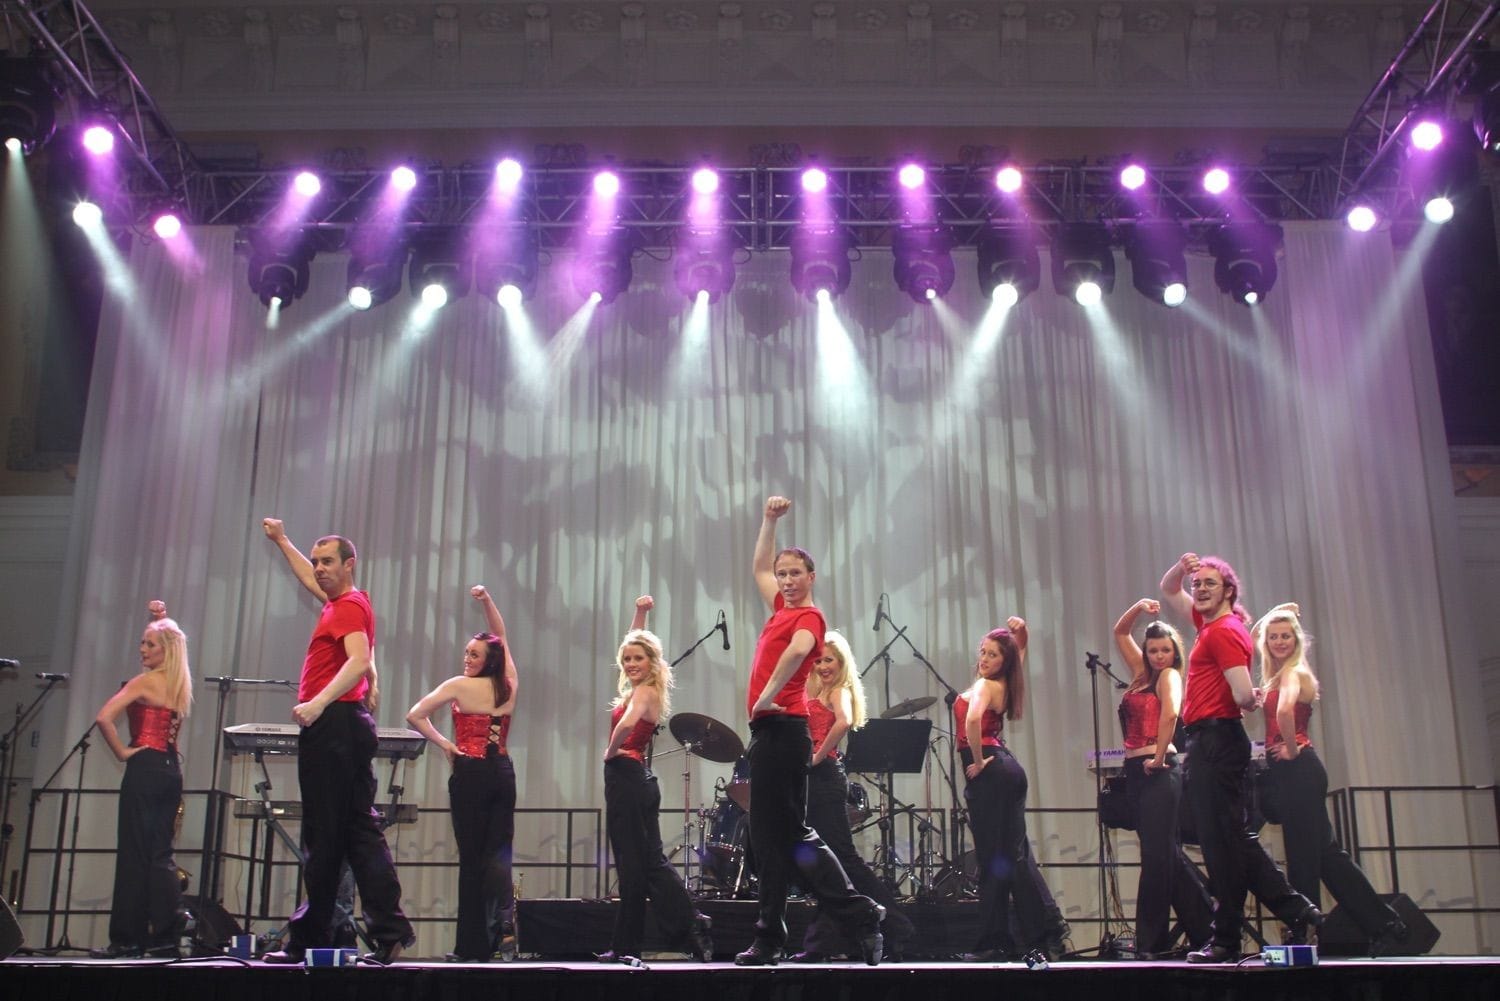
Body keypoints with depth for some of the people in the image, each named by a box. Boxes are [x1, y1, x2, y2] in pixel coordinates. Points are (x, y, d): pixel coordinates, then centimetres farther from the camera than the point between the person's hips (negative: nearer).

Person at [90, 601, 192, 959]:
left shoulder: (146, 682, -9)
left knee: (135, 853, -3)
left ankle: (129, 939, 1)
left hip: (145, 768, -7)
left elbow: (103, 718, -20)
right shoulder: (179, 684, 13)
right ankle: (166, 935, 1)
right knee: (160, 852, 9)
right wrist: (160, 620, 29)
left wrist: (121, 752, -10)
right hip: (171, 769, 7)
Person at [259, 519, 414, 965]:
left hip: (331, 724, -10)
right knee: (360, 832, 5)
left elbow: (360, 661, -25)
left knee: (324, 837, -5)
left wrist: (318, 703, -35)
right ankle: (389, 929, -1)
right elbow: (309, 578, 40)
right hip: (348, 727, 10)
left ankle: (309, 941, 2)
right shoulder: (346, 602, 20)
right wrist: (282, 541, 50)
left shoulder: (348, 607, -8)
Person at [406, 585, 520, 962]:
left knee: (471, 857, 1)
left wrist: (444, 743, -2)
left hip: (471, 774, -4)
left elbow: (415, 716, -11)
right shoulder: (508, 685, 7)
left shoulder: (459, 685, -6)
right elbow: (501, 636, 20)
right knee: (497, 853, 6)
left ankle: (472, 944, 4)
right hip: (503, 773, 4)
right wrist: (487, 601, 17)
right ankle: (505, 918, -19)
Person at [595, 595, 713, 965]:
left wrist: (610, 751, -16)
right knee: (646, 861, 5)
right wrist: (640, 613, 19)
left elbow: (627, 724, -33)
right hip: (636, 779, 10)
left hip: (626, 776, -10)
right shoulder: (644, 689, 14)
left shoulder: (643, 691, -11)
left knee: (636, 864, -7)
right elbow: (636, 644, 29)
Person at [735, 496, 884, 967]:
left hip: (782, 729, -9)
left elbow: (798, 648, -31)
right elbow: (759, 567, 33)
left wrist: (767, 697, -25)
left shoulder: (809, 616, -7)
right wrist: (770, 520, 27)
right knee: (768, 836, 7)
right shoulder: (781, 609, 17)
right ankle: (769, 940, 9)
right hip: (769, 731, 9)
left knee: (787, 835, -8)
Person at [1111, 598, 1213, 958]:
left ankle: (1153, 940, -4)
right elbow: (1120, 632, 25)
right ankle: (1204, 925, 20)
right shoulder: (1143, 674, 18)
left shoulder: (1170, 675, -3)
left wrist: (1160, 756, -18)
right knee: (1165, 852, 11)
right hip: (1135, 772, 9)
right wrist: (1138, 607, 11)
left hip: (1158, 772, -9)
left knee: (1156, 854, -7)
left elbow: (1170, 714, -22)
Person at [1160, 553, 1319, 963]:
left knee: (1222, 840, -6)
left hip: (1215, 740, -10)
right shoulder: (1210, 624, 17)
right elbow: (1169, 591, 32)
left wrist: (1250, 702, 1)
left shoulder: (1225, 631, -10)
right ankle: (1297, 910, 12)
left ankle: (1227, 939, -2)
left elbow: (1244, 694, -21)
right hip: (1210, 742, 10)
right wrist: (1181, 568, 12)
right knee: (1233, 838, 11)